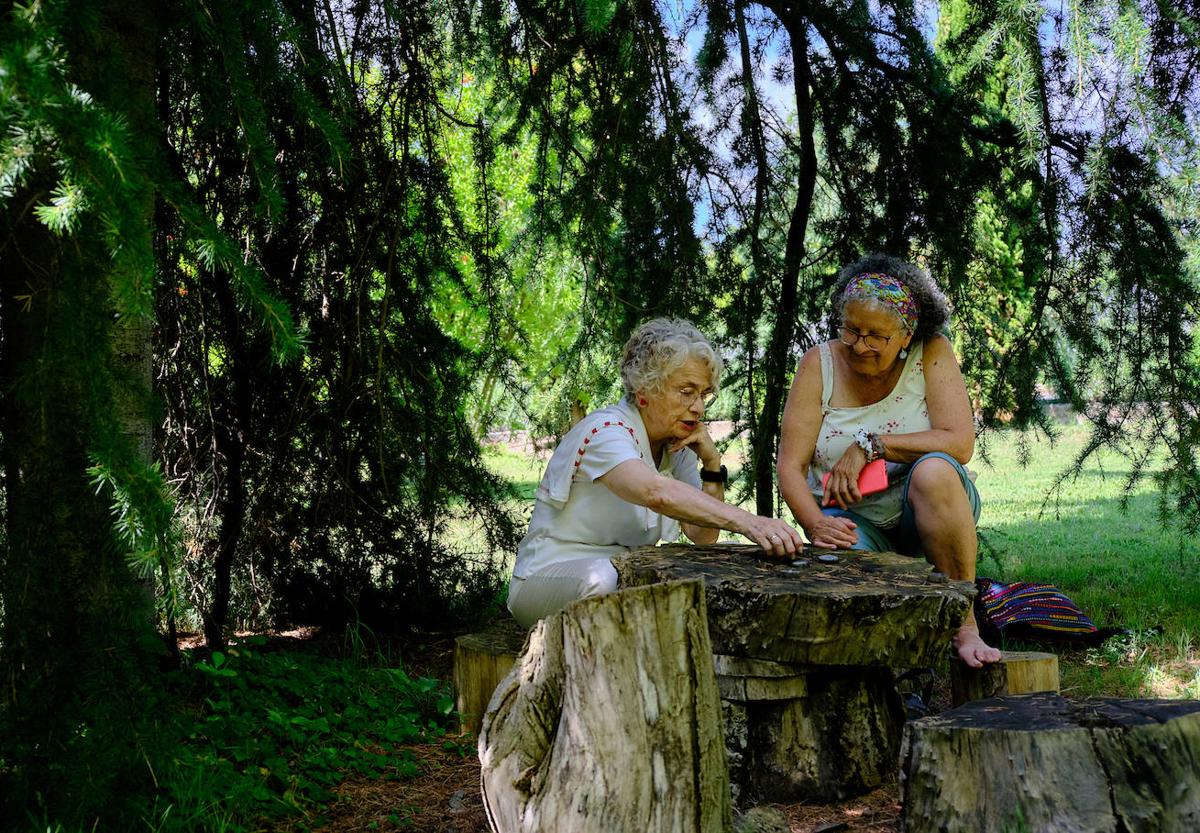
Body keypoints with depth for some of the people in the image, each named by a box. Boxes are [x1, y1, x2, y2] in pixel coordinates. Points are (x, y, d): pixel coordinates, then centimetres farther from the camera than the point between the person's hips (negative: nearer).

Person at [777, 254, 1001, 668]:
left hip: (928, 511, 0)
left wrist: (869, 445, -20)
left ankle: (964, 624, -23)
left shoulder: (931, 354, -6)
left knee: (932, 471, -35)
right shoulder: (820, 364, -4)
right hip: (852, 517, 0)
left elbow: (959, 443, -18)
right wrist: (817, 524, -27)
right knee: (839, 554, -35)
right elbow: (790, 467, -8)